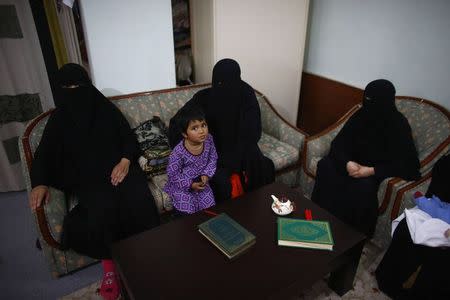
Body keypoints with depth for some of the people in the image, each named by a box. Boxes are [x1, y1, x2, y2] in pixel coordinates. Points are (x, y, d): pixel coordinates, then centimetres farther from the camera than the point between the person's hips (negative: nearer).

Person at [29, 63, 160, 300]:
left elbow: (129, 138, 5)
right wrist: (40, 183, -14)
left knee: (138, 203, -27)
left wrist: (125, 161, -15)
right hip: (87, 176, 0)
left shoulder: (106, 109, 6)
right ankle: (109, 267, -9)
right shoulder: (59, 119, 7)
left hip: (119, 167, 1)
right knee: (102, 212, -31)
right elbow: (43, 154, 4)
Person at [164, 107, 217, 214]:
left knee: (209, 204, 5)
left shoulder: (208, 140, -16)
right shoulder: (178, 152, -30)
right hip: (182, 185, -4)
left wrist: (206, 174, -13)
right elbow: (172, 174, -19)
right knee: (187, 211, -7)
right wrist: (190, 184, -19)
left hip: (200, 182, 4)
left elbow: (213, 159, 0)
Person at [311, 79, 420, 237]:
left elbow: (406, 164, -20)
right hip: (354, 162, 5)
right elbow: (338, 143, -6)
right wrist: (347, 162, -26)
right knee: (325, 166, -22)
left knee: (362, 186, -36)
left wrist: (372, 171, -28)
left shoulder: (399, 125, -17)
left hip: (378, 172, -4)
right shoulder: (361, 115, -6)